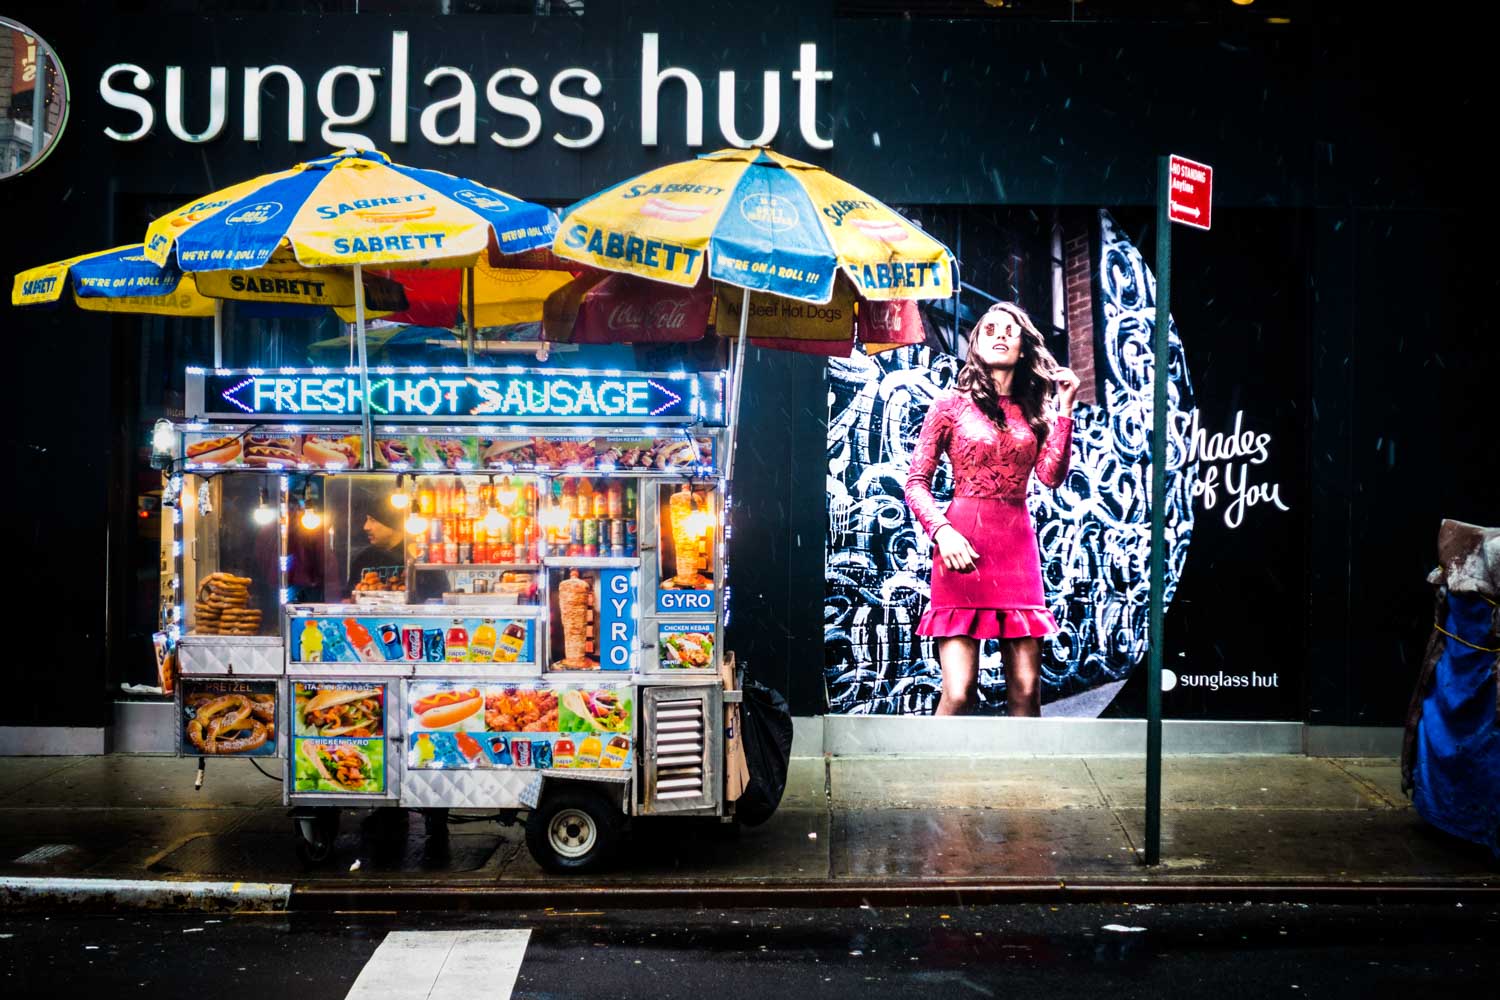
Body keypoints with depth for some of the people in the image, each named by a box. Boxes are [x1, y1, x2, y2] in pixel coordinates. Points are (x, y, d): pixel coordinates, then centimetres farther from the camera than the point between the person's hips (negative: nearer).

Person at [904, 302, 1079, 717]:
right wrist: (941, 531, -13)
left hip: (1018, 547, 4)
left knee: (1026, 692, 0)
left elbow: (1051, 475, 2)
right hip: (962, 545, -4)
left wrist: (1064, 407, 0)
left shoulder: (1035, 411, 16)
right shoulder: (951, 405, 7)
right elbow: (916, 481, 4)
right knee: (959, 693, -11)